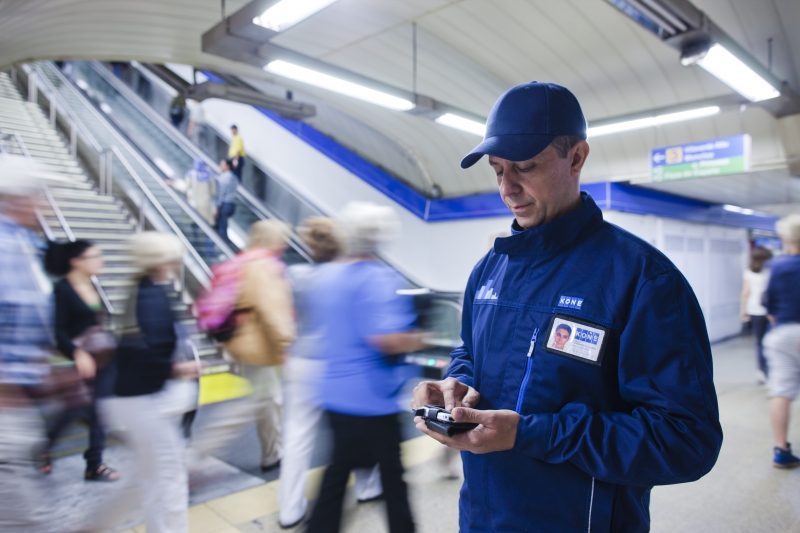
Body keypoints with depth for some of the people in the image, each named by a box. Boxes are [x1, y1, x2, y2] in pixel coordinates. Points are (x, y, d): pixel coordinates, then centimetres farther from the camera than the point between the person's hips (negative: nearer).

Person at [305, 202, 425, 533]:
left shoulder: (325, 277, 7)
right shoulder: (379, 279, -18)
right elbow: (387, 340, -28)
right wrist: (416, 340, -10)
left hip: (335, 394, 7)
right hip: (372, 399, -7)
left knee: (339, 469, 18)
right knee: (391, 474, 10)